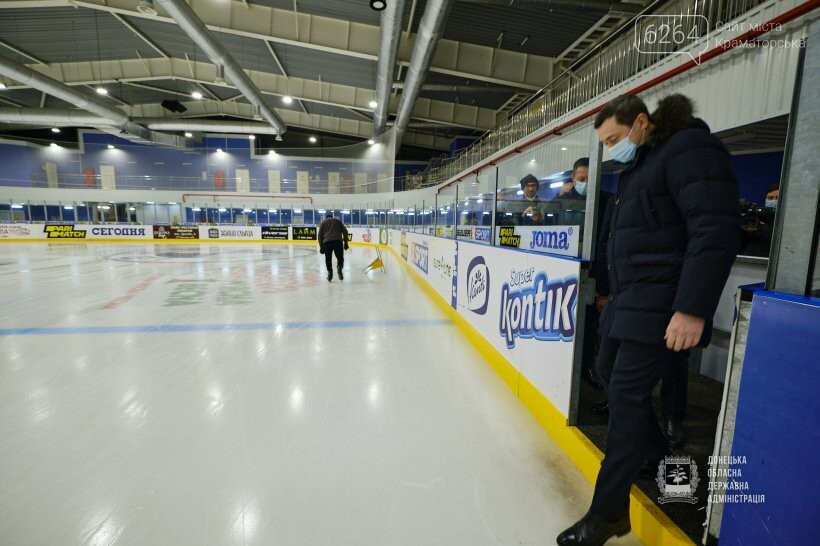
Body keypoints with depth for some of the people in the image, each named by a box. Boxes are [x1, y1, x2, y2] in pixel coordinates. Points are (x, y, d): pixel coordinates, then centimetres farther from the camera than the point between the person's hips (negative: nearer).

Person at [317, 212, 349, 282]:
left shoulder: (323, 222, 22)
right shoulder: (338, 221, 23)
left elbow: (319, 235, 14)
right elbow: (345, 231, 12)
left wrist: (321, 247, 16)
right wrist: (345, 242, 14)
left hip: (327, 242, 0)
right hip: (338, 241, 0)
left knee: (328, 258, 15)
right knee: (340, 257, 10)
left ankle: (329, 272, 13)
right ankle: (340, 267, -15)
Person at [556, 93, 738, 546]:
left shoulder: (690, 147, -9)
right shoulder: (640, 165, 19)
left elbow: (715, 232, -19)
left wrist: (692, 309, -25)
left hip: (659, 306, -10)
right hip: (628, 300, 10)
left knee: (626, 395, -6)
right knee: (613, 378, 17)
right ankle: (660, 459, 39)